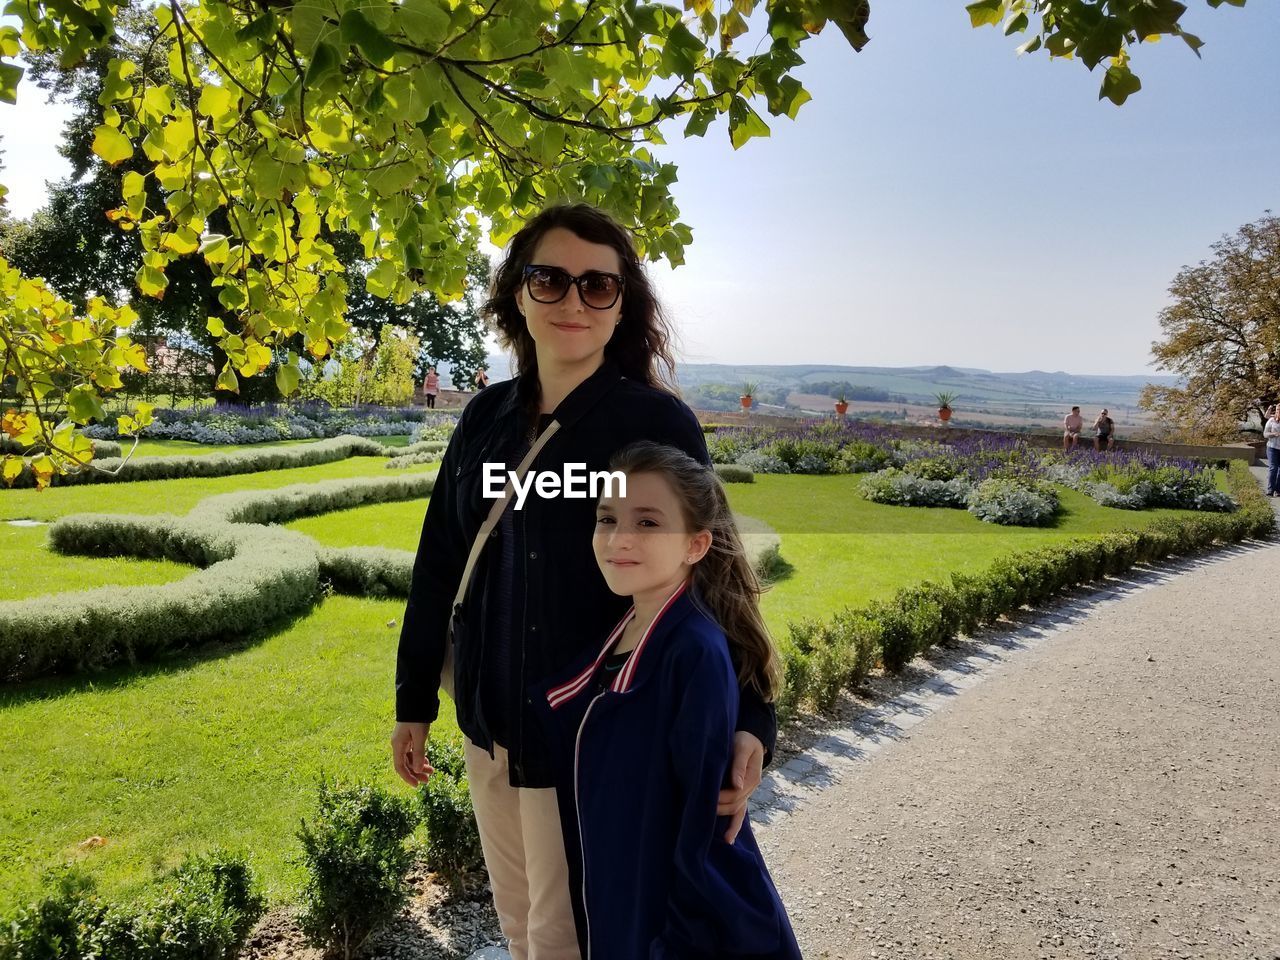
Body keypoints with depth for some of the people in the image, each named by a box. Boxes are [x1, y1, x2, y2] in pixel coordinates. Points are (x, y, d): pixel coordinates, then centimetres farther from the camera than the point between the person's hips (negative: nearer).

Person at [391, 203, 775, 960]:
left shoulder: (656, 422, -14)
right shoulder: (487, 417, 1)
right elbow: (440, 563, 7)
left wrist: (748, 720, -29)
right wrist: (414, 699, 12)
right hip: (490, 722, 6)